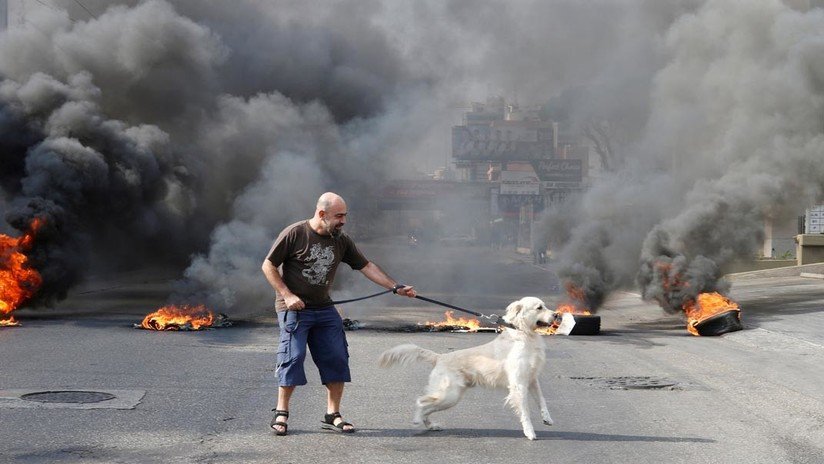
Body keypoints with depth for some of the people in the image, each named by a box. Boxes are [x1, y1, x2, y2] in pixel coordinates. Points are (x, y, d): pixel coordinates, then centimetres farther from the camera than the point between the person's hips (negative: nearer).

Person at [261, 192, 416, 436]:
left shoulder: (341, 241, 6)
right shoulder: (294, 234, -11)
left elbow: (366, 266, 10)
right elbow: (268, 265, -7)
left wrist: (396, 287, 4)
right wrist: (287, 295, -14)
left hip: (324, 309, 6)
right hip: (294, 308, -6)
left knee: (337, 359, 1)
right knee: (292, 357, -9)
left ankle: (333, 415, 11)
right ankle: (281, 414, 4)